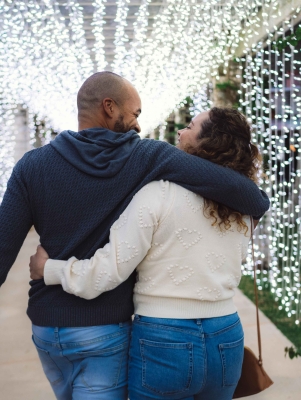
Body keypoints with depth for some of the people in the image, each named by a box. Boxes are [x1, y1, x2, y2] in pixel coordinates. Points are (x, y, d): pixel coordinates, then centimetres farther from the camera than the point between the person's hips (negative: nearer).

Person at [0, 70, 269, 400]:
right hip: (104, 330, -4)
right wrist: (259, 205, 7)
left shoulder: (33, 165, -4)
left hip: (46, 327, 4)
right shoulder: (148, 158, -11)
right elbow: (231, 186, -15)